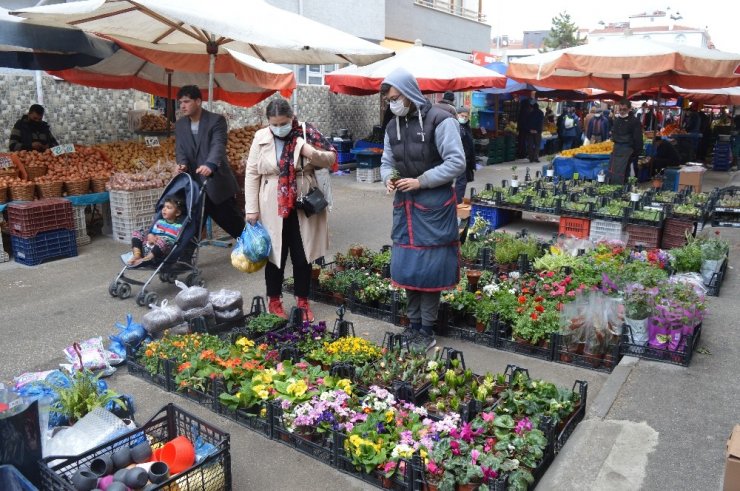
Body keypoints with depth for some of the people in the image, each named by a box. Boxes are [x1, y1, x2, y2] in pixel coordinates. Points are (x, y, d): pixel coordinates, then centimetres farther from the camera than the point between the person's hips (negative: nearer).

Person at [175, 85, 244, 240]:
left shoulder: (216, 120, -9)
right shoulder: (180, 125, 9)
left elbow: (218, 145, -24)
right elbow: (180, 149, 1)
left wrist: (210, 165, -44)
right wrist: (182, 164, -24)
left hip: (217, 183, -4)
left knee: (234, 225, 7)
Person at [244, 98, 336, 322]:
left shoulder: (307, 133, -2)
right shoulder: (261, 138, -2)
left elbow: (332, 158, 4)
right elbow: (252, 174, 0)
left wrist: (314, 154, -17)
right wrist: (252, 208, -4)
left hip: (303, 206, 0)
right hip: (273, 209, 0)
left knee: (302, 256, 9)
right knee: (275, 255, 10)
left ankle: (303, 302, 25)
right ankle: (274, 302, 26)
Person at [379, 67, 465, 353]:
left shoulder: (439, 121, -11)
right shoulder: (393, 127, 10)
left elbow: (457, 163, -15)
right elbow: (387, 162, 18)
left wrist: (421, 181, -18)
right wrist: (388, 178, -5)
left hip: (433, 206, -6)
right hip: (404, 204, 7)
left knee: (429, 269, -2)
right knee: (406, 266, 11)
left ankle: (427, 331, 12)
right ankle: (413, 325, 25)